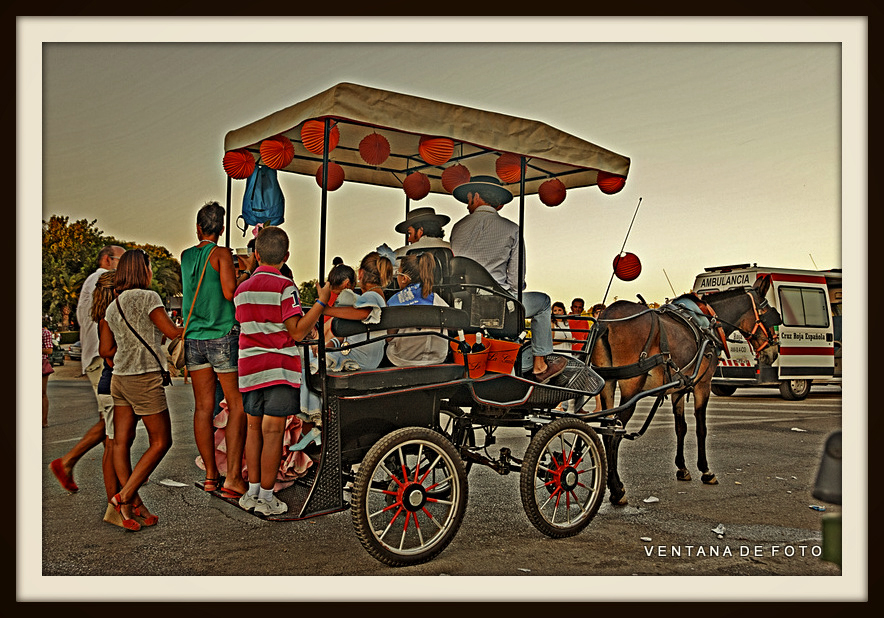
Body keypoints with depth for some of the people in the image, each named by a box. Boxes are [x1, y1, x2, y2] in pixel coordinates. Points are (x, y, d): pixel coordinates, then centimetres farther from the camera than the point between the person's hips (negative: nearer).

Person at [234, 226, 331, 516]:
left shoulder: (241, 289, 11)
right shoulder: (284, 286, -9)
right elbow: (297, 331, -13)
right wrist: (322, 301, -9)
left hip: (249, 367, 6)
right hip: (279, 368, -6)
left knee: (254, 428, 15)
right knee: (272, 432, -1)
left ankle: (252, 491, 20)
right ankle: (266, 497, 4)